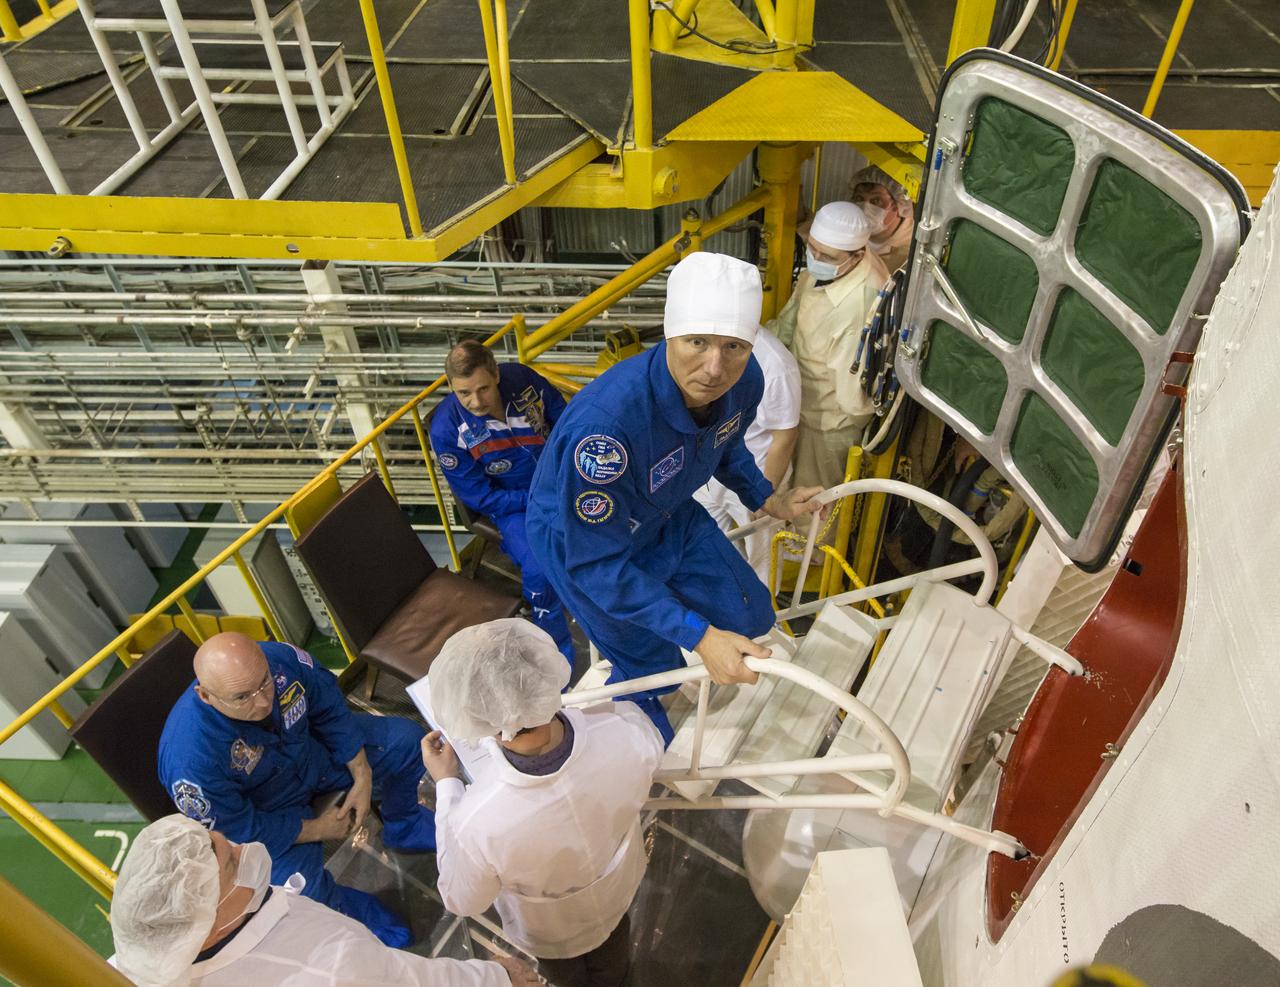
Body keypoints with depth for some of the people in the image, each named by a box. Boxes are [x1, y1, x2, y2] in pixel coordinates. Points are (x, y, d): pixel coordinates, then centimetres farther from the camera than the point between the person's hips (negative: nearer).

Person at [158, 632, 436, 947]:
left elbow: (330, 709, -10)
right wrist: (318, 829, -16)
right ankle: (349, 910, 13)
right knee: (303, 895, -25)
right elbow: (236, 831, -23)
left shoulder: (282, 658, -29)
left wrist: (362, 777, -10)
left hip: (313, 749, 4)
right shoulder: (189, 758, -39)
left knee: (405, 739, -3)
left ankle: (403, 828, 26)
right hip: (265, 812, -4)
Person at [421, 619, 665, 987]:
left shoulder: (476, 822, -46)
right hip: (617, 888, 3)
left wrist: (446, 785, -16)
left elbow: (463, 900, -21)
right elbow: (650, 746, -12)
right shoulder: (625, 733, -40)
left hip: (549, 930, -2)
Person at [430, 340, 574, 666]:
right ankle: (559, 656, -6)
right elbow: (479, 497, -13)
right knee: (540, 570, -29)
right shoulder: (446, 429, -19)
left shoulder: (522, 379, -13)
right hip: (510, 502, -3)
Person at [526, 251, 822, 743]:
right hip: (581, 537, -6)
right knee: (650, 670, 5)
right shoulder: (605, 424, -43)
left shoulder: (745, 380, -22)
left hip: (670, 516, 6)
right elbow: (597, 565, -33)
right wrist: (699, 636, -34)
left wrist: (768, 500, 13)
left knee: (750, 617, 12)